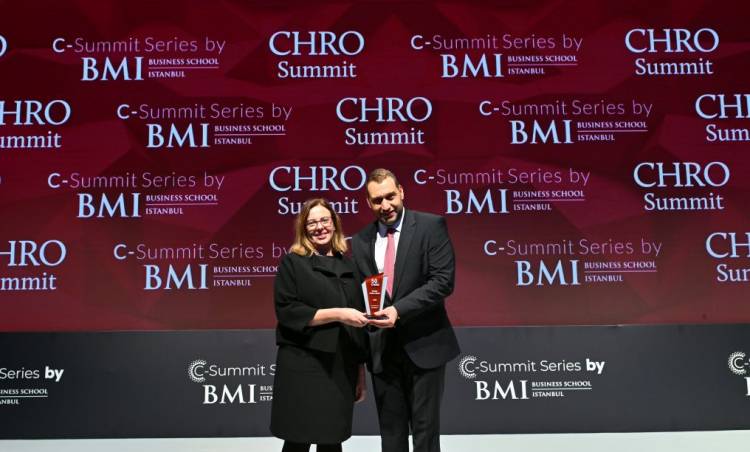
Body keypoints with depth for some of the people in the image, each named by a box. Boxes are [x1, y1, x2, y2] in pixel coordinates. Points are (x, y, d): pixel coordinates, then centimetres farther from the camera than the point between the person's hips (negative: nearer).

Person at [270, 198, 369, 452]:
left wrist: (361, 370, 12)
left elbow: (358, 322, 14)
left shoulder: (347, 266, 13)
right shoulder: (292, 262, -1)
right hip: (302, 367, -4)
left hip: (341, 368, 4)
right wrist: (337, 314, -18)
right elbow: (287, 312, -12)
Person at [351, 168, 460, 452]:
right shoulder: (361, 241, 9)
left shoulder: (431, 226, -5)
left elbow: (443, 280, -13)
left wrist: (399, 310, -21)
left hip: (423, 344, -4)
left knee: (425, 428, 5)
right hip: (382, 348, 4)